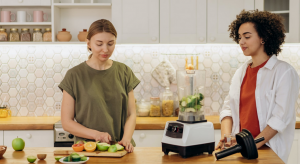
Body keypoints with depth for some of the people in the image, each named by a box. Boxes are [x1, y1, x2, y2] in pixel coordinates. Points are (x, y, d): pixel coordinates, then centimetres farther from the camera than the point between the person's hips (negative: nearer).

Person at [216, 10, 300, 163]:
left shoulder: (284, 72, -4)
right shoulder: (240, 72, 14)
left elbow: (281, 117, -10)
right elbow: (228, 108, 13)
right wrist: (225, 138, -4)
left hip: (269, 151, -4)